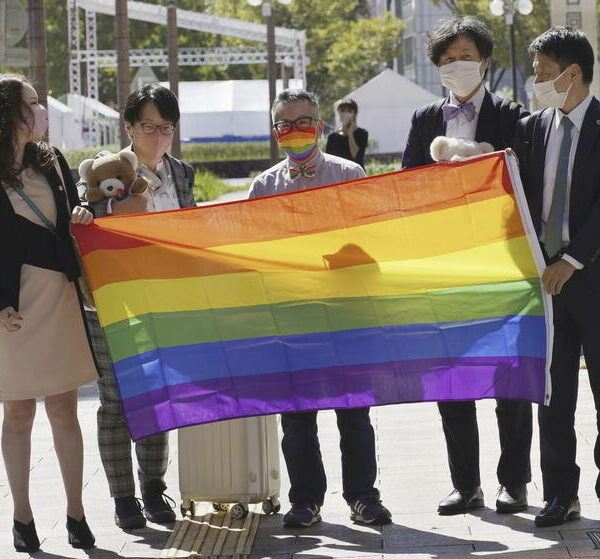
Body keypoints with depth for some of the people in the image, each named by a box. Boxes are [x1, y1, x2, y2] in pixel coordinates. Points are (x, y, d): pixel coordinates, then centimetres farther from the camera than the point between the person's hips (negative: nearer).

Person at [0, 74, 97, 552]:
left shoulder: (51, 161, 11)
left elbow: (73, 218, 21)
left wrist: (82, 217, -2)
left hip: (60, 298, 4)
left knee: (64, 409, 7)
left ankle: (76, 514, 14)